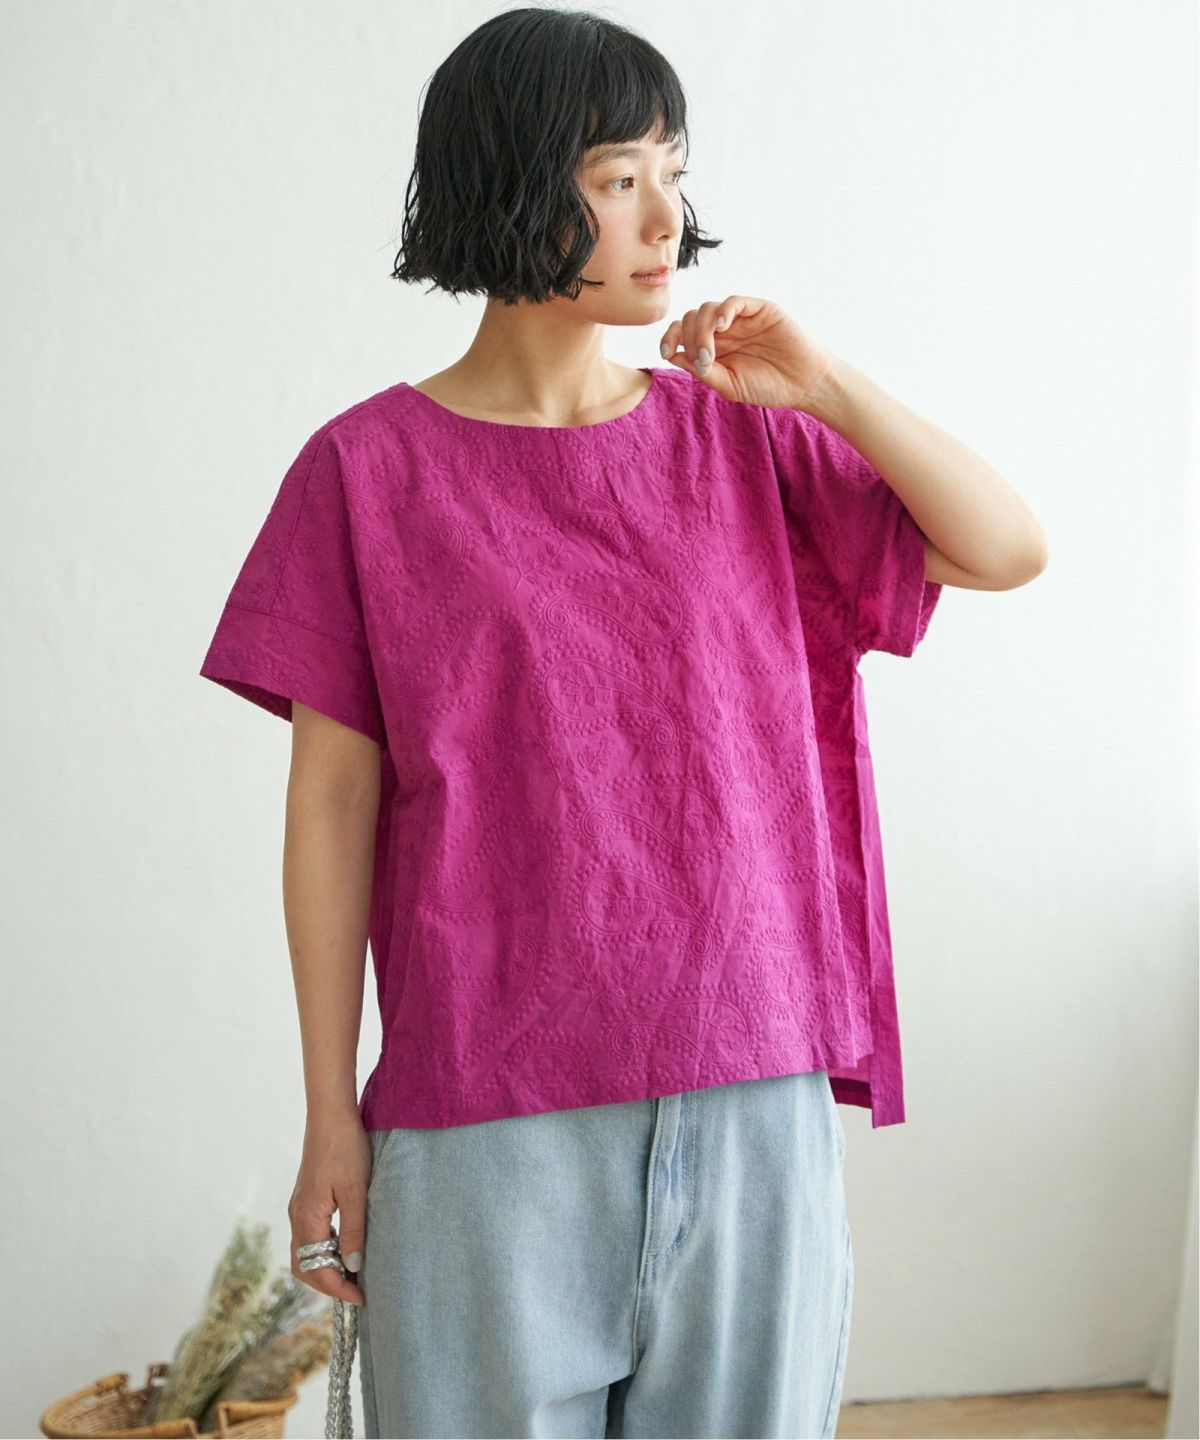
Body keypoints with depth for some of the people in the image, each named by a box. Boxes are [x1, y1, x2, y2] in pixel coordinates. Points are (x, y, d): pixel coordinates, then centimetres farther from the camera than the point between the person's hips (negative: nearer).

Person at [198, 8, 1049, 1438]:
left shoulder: (740, 440, 7)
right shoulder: (369, 469, 0)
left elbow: (1008, 550, 6)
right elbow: (333, 801, 0)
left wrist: (823, 384, -4)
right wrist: (330, 1118, -1)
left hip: (753, 1098, 3)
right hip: (485, 1118, -2)